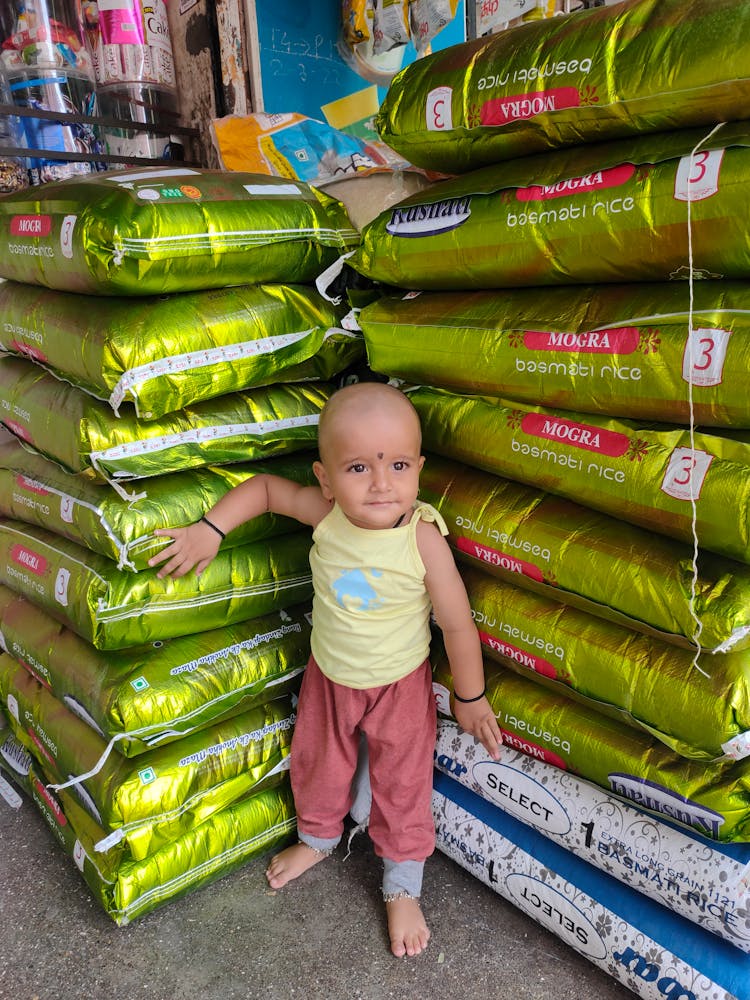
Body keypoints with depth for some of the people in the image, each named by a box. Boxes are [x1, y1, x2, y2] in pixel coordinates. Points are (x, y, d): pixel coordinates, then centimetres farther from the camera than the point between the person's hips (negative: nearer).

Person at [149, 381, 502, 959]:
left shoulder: (423, 537, -32)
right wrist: (210, 530, -15)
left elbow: (457, 623, -21)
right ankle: (319, 837, 55)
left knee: (402, 783, 13)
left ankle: (403, 887, 38)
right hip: (328, 675, 4)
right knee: (317, 763, 24)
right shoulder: (324, 513, -24)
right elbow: (265, 487, -5)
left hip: (399, 684, -3)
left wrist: (470, 698, -10)